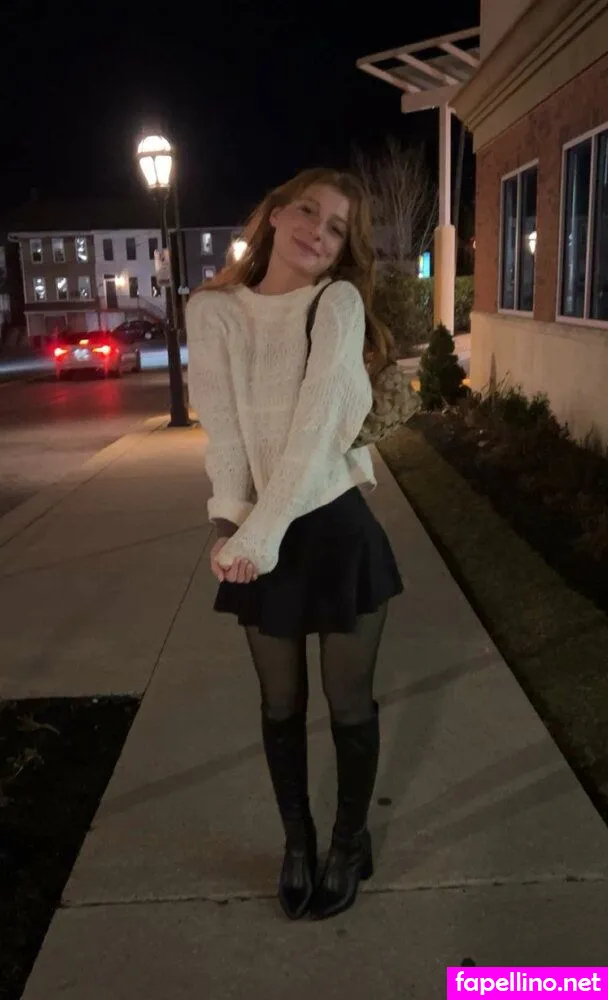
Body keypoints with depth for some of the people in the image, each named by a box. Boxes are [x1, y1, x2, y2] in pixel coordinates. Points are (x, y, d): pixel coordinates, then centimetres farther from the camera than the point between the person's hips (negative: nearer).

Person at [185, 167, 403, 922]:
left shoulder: (340, 302, -7)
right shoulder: (213, 309, 0)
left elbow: (316, 421, -18)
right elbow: (220, 425, -8)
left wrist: (263, 534, -24)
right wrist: (235, 526, -20)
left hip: (337, 530, -2)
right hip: (260, 536, 2)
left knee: (349, 703, 12)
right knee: (281, 705, 17)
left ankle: (350, 845, 37)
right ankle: (297, 842, 40)